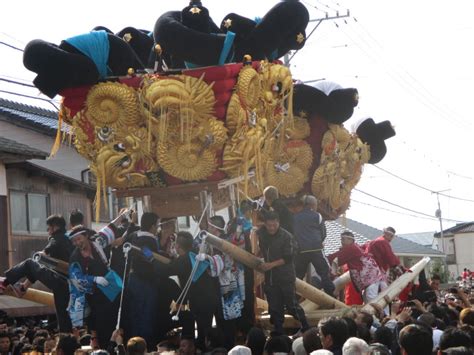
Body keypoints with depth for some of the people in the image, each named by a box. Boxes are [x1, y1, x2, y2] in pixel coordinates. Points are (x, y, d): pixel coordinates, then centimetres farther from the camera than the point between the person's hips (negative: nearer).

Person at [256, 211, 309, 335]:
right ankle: (278, 333, 18)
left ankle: (306, 328, 11)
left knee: (291, 305, -4)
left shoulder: (286, 236, -12)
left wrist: (272, 264, -19)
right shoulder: (261, 234, 4)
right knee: (275, 308, 8)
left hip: (286, 277, -5)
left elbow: (288, 258, -13)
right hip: (270, 277, 5)